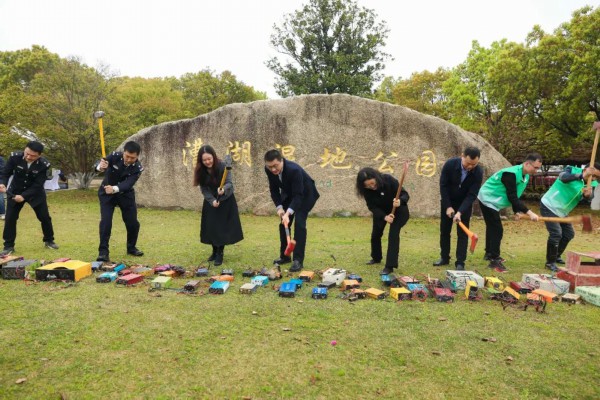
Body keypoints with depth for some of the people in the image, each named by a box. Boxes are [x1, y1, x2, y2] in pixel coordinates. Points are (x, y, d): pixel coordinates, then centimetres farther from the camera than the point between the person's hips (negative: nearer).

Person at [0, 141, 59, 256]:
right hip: (15, 191, 1)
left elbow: (37, 185, -23)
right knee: (10, 218, -2)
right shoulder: (15, 157, -21)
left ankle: (49, 241, 22)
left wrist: (24, 196, -33)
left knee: (45, 217, 3)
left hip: (36, 193, -1)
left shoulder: (43, 164, -24)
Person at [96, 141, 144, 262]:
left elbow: (128, 184, -33)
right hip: (106, 193, -1)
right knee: (105, 221, -15)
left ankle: (131, 247, 24)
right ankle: (103, 251, -6)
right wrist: (100, 167, -58)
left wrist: (115, 188, -52)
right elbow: (100, 166, -33)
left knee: (133, 223, 1)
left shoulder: (138, 168, -21)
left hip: (125, 194, 1)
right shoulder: (115, 156, -21)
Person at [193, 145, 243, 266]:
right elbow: (204, 189, -8)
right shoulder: (201, 171, -14)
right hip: (210, 202, 3)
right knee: (211, 227, 4)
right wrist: (212, 200, -22)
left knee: (222, 227, -4)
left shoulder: (223, 166, -23)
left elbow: (229, 183, -27)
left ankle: (220, 253, 6)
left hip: (226, 201, -3)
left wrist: (224, 189, -49)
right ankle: (215, 251, 22)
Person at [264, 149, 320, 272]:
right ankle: (284, 256, 22)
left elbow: (298, 195, -36)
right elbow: (274, 189, -8)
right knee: (283, 223, 7)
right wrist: (279, 207, -20)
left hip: (305, 194, -6)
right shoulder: (269, 169, -21)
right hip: (288, 194, 6)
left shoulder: (294, 169, -38)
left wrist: (288, 213, -47)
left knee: (299, 223, -17)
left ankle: (298, 260, -12)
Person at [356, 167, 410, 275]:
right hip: (381, 211, 4)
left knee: (393, 235, -17)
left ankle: (390, 266, -13)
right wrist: (384, 217, -36)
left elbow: (405, 194, -29)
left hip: (398, 209, -4)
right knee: (375, 234, 12)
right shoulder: (366, 190, -23)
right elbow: (372, 207, -20)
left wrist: (400, 201, -52)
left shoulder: (389, 180, -33)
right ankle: (376, 257, 37)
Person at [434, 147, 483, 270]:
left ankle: (460, 262, 3)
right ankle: (444, 258, 20)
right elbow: (443, 186, -17)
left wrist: (460, 212, -32)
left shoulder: (478, 172, -24)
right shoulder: (450, 164, -25)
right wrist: (448, 206, -19)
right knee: (444, 230, 7)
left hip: (465, 204, -1)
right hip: (448, 202, 1)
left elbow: (472, 195, -23)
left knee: (462, 233, -3)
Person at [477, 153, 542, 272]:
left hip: (492, 200, 10)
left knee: (492, 227, 20)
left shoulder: (525, 176, 3)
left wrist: (517, 211, 0)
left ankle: (489, 253, 36)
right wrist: (529, 212, -30)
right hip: (488, 199, -10)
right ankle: (494, 260, -7)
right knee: (497, 229, -12)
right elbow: (512, 197, -30)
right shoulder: (511, 174, -28)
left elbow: (515, 196, 10)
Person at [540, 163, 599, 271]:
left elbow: (591, 197, -19)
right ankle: (550, 262, -4)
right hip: (549, 206, -8)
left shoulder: (590, 184, 2)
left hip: (561, 212, 8)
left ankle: (556, 256, 35)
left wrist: (588, 194, -42)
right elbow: (563, 177, -38)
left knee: (569, 234, 16)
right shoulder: (572, 171, -14)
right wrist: (582, 175, -50)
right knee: (556, 234, -16)